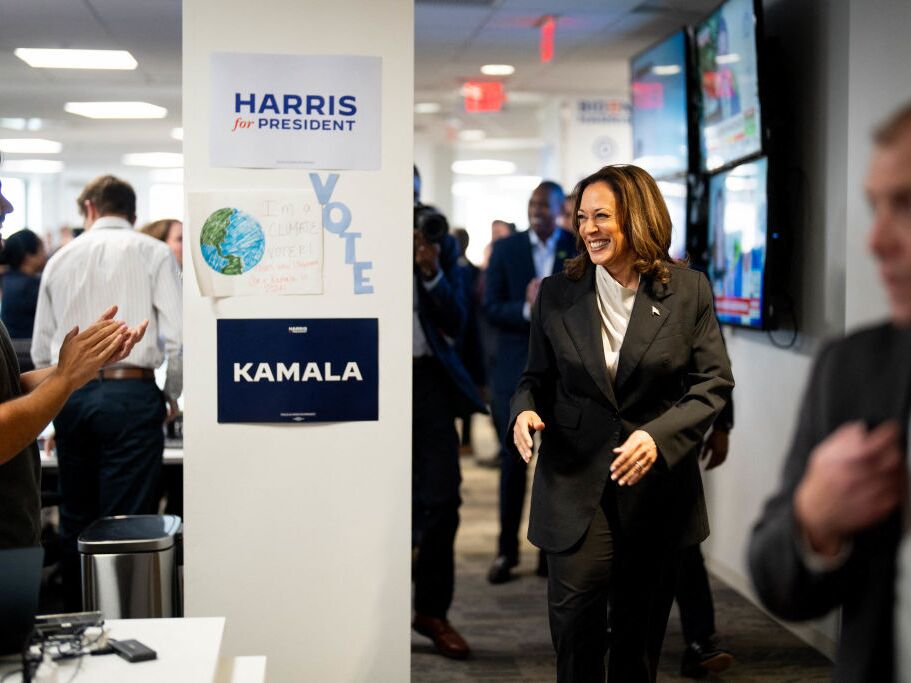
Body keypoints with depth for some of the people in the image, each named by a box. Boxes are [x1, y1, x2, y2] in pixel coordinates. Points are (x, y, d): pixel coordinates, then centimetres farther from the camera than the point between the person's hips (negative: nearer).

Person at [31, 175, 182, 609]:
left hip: (69, 394, 4)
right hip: (130, 393, -4)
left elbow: (40, 351, 14)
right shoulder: (151, 253, 2)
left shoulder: (61, 259, 13)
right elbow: (176, 337, -7)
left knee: (75, 521, 12)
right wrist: (171, 395, 8)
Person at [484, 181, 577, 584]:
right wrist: (527, 310, -20)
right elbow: (491, 308, -3)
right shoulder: (505, 249, 4)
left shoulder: (581, 250, 3)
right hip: (515, 369, 0)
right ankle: (506, 549, 14)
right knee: (513, 460, 4)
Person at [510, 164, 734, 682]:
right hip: (574, 481, 0)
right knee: (575, 616, -9)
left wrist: (658, 435, -19)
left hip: (657, 483, 0)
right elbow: (537, 377, 10)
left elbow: (715, 383, -4)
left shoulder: (689, 291, -2)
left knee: (641, 623, 12)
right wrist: (525, 409, -13)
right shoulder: (557, 293, 4)